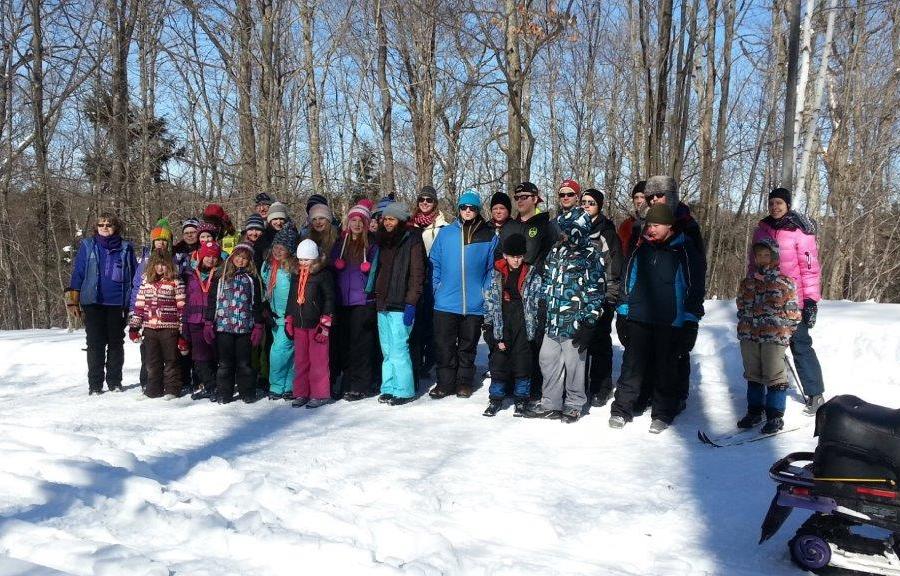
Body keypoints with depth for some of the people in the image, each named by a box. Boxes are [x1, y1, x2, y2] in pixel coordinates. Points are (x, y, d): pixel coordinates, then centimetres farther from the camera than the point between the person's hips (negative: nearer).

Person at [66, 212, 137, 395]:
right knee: (95, 344, 1)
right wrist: (73, 300, 0)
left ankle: (115, 382, 16)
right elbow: (78, 273, 5)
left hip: (118, 304, 1)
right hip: (93, 303, 0)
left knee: (116, 343, 7)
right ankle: (95, 384, 7)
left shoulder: (126, 248, 6)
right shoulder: (87, 246, 6)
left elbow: (134, 275, 8)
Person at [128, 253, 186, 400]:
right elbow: (139, 305, 13)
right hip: (149, 328, 5)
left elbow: (182, 308, -5)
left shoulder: (176, 282, -3)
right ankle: (153, 389, 22)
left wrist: (183, 332, -9)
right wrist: (134, 327, 8)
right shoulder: (146, 281, 11)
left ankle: (172, 389, 13)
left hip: (169, 328, -5)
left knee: (171, 360, 5)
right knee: (152, 361, 12)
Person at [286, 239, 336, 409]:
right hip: (299, 324, 6)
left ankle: (320, 394, 5)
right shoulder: (296, 276, 15)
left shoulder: (323, 274, -5)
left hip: (317, 324, -6)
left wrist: (325, 323, -13)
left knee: (318, 360, -3)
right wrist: (288, 320, 17)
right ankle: (301, 393, 18)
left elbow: (329, 299, -8)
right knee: (300, 360, 10)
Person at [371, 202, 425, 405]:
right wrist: (375, 296, 13)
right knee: (387, 350, 10)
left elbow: (417, 274, -11)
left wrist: (411, 303, -16)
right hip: (382, 304, 7)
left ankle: (404, 390, 1)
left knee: (399, 349, -7)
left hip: (400, 305, -7)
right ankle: (389, 388, 17)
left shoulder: (412, 241, -5)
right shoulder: (383, 241, 17)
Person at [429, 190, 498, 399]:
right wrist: (437, 287, 0)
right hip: (446, 302, 1)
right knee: (444, 345, 3)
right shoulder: (445, 233, 3)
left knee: (468, 346, 12)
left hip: (475, 304, 0)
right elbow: (434, 263, 7)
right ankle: (445, 382, 15)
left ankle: (464, 382, 24)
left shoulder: (489, 237, 1)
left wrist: (486, 292, -4)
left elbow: (492, 268, 3)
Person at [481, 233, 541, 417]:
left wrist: (534, 330, -3)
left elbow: (536, 305, 3)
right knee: (498, 361, 4)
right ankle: (496, 399, 18)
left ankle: (521, 400, 18)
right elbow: (490, 304, 1)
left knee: (522, 362, 3)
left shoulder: (532, 276, 2)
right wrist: (493, 334, -3)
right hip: (501, 326, 1)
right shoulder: (495, 274, 2)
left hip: (523, 327, 0)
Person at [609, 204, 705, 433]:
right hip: (639, 318, 3)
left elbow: (696, 285, -4)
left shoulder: (684, 251, -4)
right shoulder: (641, 248, 9)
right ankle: (622, 409, 12)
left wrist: (690, 318, -7)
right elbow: (629, 279, 16)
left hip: (670, 322, -3)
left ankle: (663, 413, 18)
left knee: (665, 367, 6)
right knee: (632, 364, 4)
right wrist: (624, 309, 13)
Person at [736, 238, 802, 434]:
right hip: (749, 337, 5)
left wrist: (786, 332, -2)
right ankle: (754, 411, 25)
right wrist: (744, 328, 12)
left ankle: (775, 416, 9)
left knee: (774, 376, 0)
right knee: (753, 375, 13)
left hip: (775, 337, -5)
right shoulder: (747, 283, 11)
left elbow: (793, 311, 0)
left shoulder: (785, 283, -2)